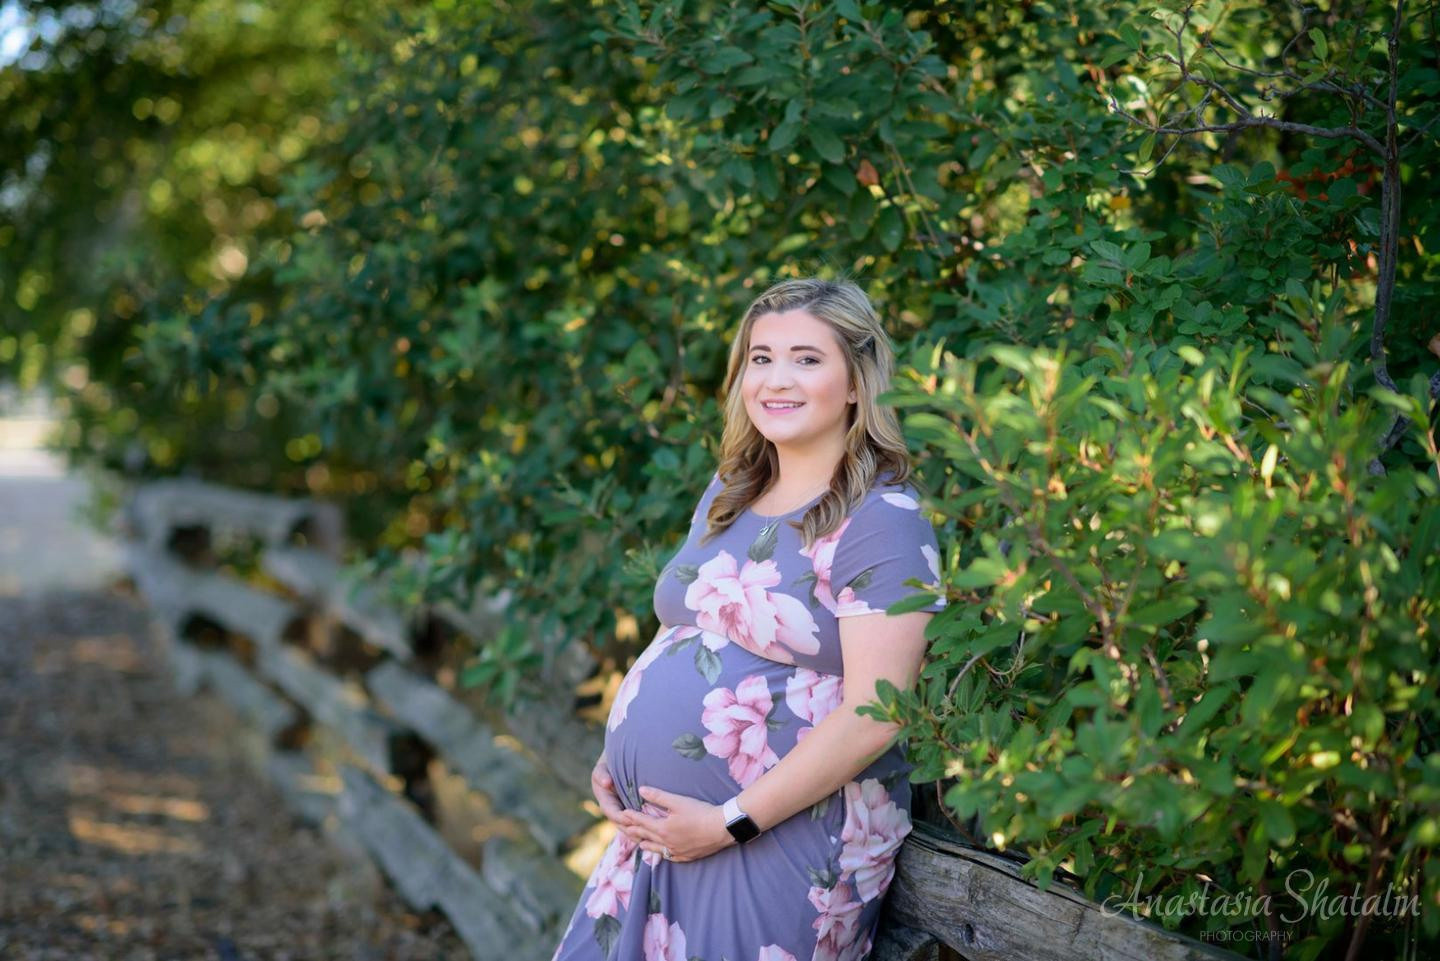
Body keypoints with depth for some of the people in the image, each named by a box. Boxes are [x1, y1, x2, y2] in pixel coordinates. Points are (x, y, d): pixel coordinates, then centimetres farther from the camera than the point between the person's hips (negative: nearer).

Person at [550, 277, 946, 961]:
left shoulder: (883, 520, -14)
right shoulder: (729, 492, 10)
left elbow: (872, 717, -20)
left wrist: (730, 822, -18)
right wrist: (618, 757, 7)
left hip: (788, 847, -7)